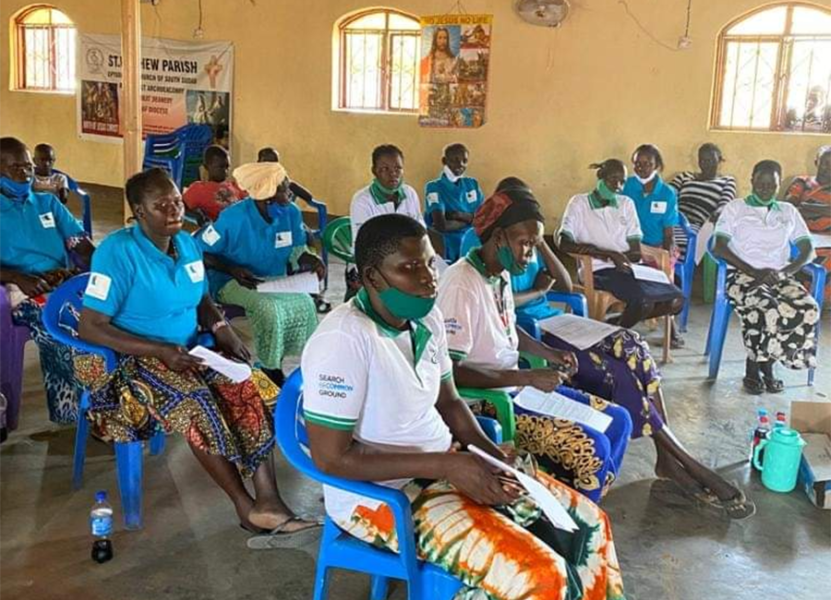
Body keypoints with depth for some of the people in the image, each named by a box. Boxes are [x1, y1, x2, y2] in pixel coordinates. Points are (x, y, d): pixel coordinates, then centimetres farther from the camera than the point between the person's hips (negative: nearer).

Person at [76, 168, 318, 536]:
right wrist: (160, 351, -27)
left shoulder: (188, 244, 4)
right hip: (133, 358, -6)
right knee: (196, 404, -32)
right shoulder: (118, 251, -17)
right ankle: (246, 505, -18)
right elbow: (89, 328, -20)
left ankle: (268, 499, -22)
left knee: (251, 386, -18)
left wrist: (223, 329, -7)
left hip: (189, 350, 6)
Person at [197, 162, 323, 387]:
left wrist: (312, 261, -20)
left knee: (304, 303, -25)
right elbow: (197, 251, -14)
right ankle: (270, 369, -12)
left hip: (274, 281, 5)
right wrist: (233, 270, -27)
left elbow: (297, 252, 3)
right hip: (232, 282, -4)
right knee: (270, 308, -33)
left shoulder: (291, 213, -7)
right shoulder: (233, 218, -21)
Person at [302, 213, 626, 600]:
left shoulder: (426, 318, 1)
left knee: (588, 522, 5)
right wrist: (447, 465, -24)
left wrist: (489, 452, -7)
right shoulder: (343, 339, -24)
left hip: (446, 467, 8)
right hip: (381, 494, -8)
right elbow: (330, 458, -23)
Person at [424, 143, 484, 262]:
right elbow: (441, 226, -18)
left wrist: (461, 215, -12)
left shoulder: (472, 184, 12)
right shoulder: (434, 187, -5)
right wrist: (471, 219, -5)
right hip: (452, 252, -5)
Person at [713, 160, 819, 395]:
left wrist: (786, 271, -9)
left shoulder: (789, 211, 19)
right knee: (766, 310, -35)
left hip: (780, 277, 4)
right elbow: (719, 248, -4)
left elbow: (808, 250, 12)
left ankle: (767, 364, -10)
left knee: (808, 310, -27)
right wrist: (754, 271, -15)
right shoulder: (735, 208, 8)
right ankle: (753, 368, -12)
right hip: (743, 275, -4)